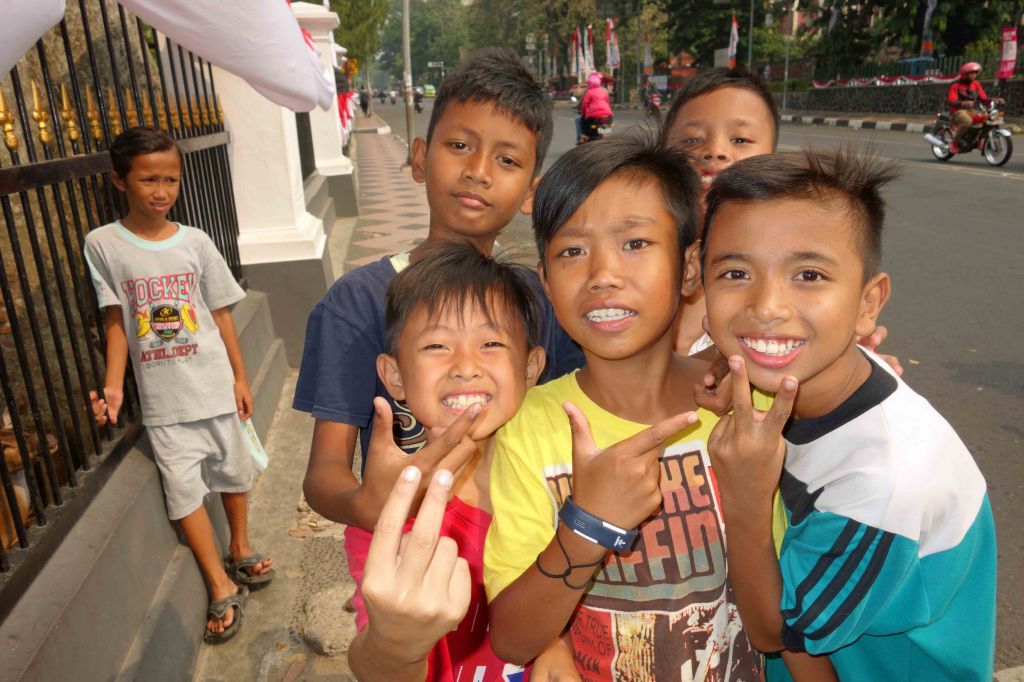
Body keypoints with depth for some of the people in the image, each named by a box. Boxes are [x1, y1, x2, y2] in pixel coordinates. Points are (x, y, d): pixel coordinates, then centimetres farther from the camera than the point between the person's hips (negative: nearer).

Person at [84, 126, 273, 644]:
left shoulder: (195, 242, -2)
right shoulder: (103, 244, -5)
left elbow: (220, 312, 3)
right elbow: (115, 320, -3)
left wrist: (240, 377, 4)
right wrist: (113, 386, -12)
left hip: (214, 384, 2)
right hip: (161, 395, -1)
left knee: (233, 470, 15)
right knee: (183, 488, 1)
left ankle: (240, 553, 39)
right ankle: (223, 589, 15)